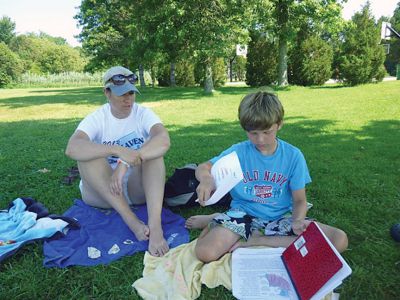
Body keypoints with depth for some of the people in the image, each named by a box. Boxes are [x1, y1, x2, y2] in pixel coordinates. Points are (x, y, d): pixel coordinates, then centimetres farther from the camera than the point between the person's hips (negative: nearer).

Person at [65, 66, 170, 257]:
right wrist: (117, 150, -43)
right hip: (101, 192, 0)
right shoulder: (96, 118, -8)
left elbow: (164, 140, -28)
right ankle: (132, 221, -33)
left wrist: (125, 165, -38)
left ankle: (155, 226, -40)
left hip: (139, 188, 0)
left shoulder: (143, 114, -6)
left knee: (153, 148, -26)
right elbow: (72, 148, -28)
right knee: (88, 153, -26)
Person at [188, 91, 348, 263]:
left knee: (340, 240, -17)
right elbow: (203, 168, -8)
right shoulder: (239, 152, -6)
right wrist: (206, 178, -34)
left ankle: (255, 240, -15)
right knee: (205, 252, -29)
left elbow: (299, 200, -2)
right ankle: (216, 222, 7)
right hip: (243, 213, -3)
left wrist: (298, 221, -25)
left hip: (279, 218, 3)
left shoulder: (293, 156, -5)